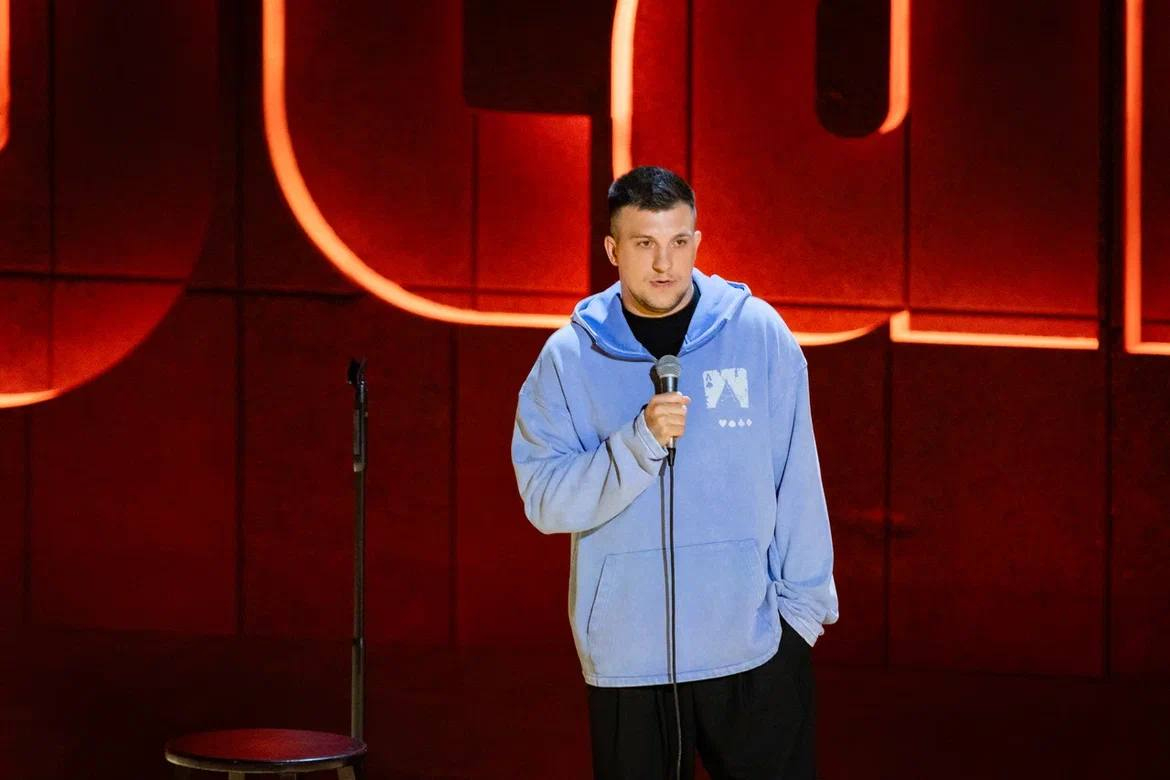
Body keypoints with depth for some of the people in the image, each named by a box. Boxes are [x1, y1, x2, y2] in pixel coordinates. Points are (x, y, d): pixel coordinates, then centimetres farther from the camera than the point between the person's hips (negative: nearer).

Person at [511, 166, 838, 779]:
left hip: (756, 644, 0)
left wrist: (804, 600, 1)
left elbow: (797, 480, 3)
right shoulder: (568, 358, -1)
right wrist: (638, 444, -22)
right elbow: (545, 500, -8)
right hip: (626, 653, 0)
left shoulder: (757, 332, 0)